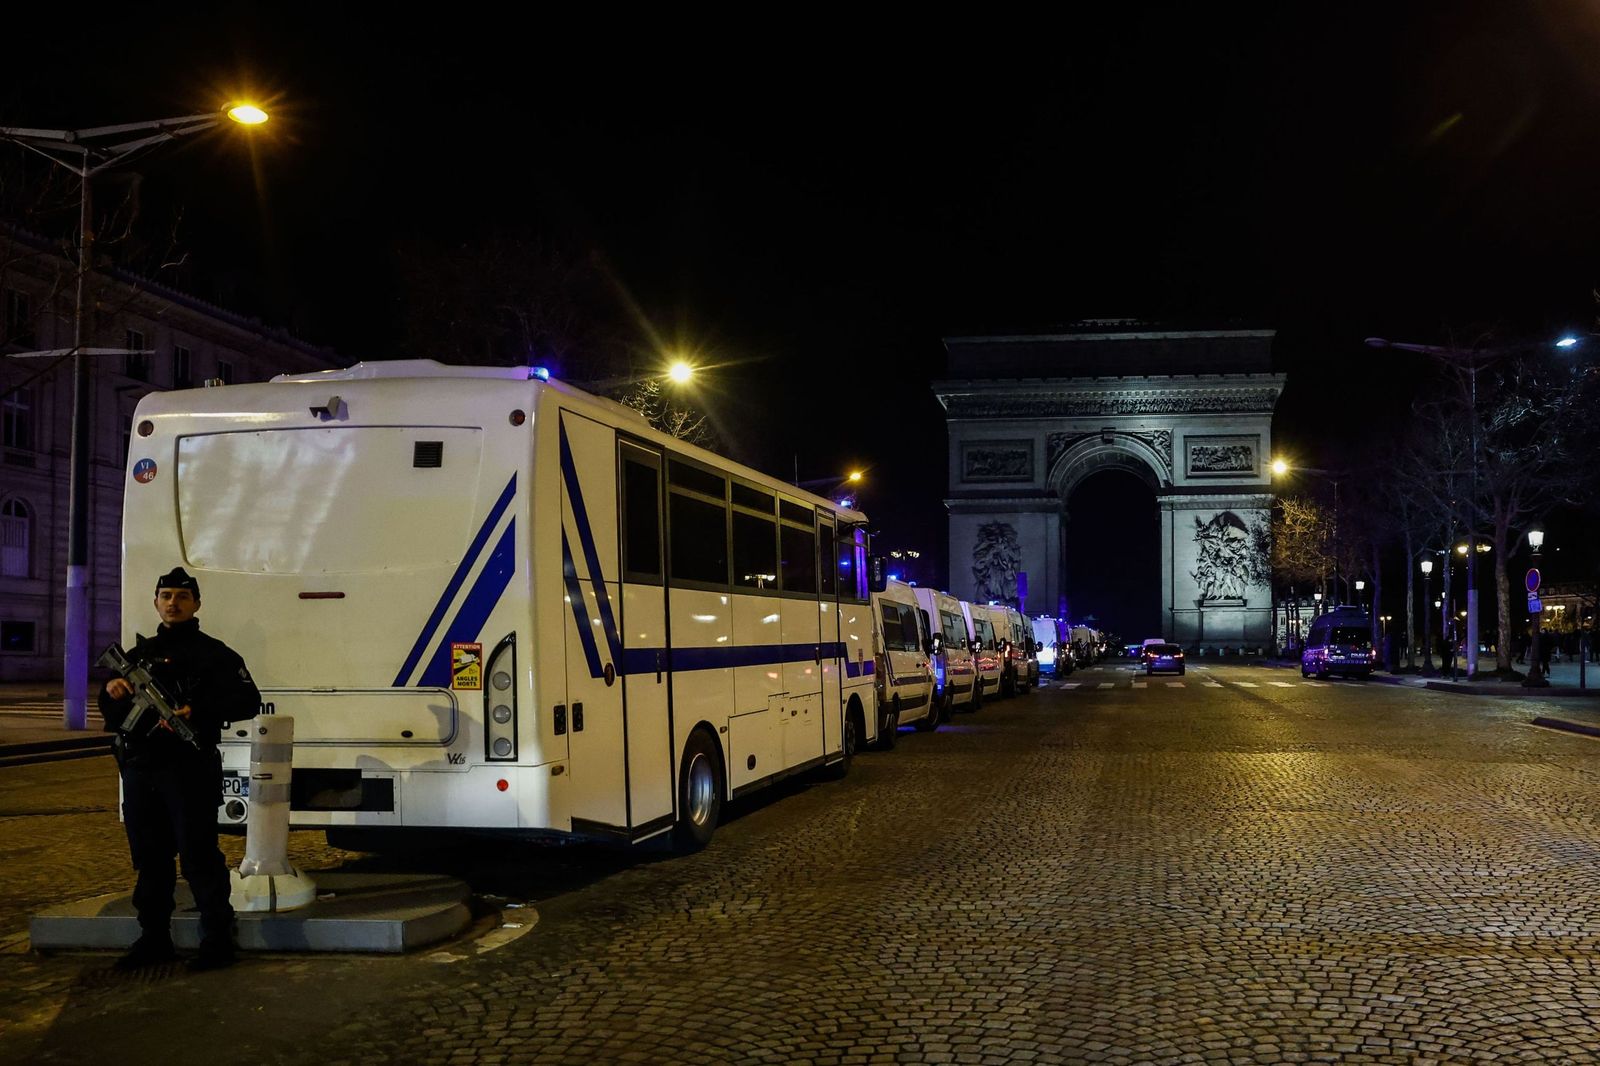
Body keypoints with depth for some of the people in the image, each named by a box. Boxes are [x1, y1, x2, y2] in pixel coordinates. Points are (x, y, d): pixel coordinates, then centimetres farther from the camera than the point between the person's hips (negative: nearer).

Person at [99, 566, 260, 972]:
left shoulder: (212, 653, 2)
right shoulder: (139, 653, 19)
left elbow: (248, 701, -8)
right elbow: (112, 716, 21)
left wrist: (196, 712, -21)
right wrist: (112, 691, -2)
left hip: (189, 770, -6)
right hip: (140, 771, 6)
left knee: (199, 857, -7)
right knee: (150, 859, 12)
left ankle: (217, 942, -1)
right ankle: (154, 939, 22)